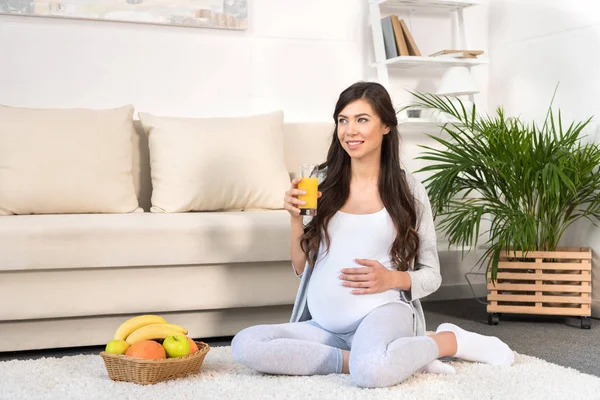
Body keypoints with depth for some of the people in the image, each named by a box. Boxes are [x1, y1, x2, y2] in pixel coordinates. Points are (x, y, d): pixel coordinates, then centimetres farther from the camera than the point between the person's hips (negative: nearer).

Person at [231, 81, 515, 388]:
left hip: (382, 313, -4)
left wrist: (392, 279, -12)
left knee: (370, 372, -39)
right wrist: (295, 217, -4)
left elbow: (431, 275, 9)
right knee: (245, 345, -23)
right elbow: (301, 267, 12)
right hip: (324, 327, 5)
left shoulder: (409, 189, 2)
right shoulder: (323, 183, 9)